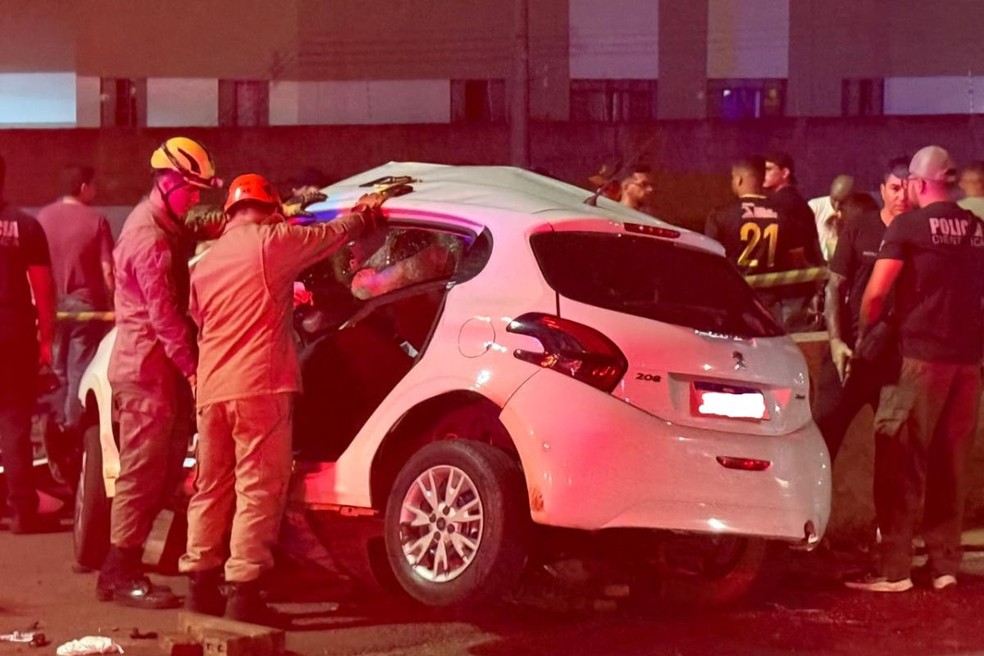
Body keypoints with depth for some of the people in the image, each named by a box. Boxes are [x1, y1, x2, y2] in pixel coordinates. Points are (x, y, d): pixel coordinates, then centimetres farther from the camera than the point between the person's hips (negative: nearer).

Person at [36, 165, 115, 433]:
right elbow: (107, 270, -11)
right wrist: (113, 302, 2)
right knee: (80, 371, 4)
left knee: (56, 370, 14)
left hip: (51, 305, 4)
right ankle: (74, 426, 6)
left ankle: (58, 425, 18)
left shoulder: (43, 217, 0)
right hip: (85, 304, -3)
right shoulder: (96, 220, -11)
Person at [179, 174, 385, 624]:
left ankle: (201, 584, 17)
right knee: (258, 490, -5)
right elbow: (333, 234, 9)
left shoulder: (204, 265, 18)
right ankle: (242, 594, -9)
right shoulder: (272, 241, -2)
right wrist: (367, 213, 29)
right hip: (259, 386, -7)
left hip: (211, 390, 7)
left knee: (212, 489, 15)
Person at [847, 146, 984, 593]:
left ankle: (894, 568, -3)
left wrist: (864, 332, 5)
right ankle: (944, 564, 14)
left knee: (901, 464, -1)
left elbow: (876, 292, -12)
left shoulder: (909, 225, -7)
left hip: (920, 356, -5)